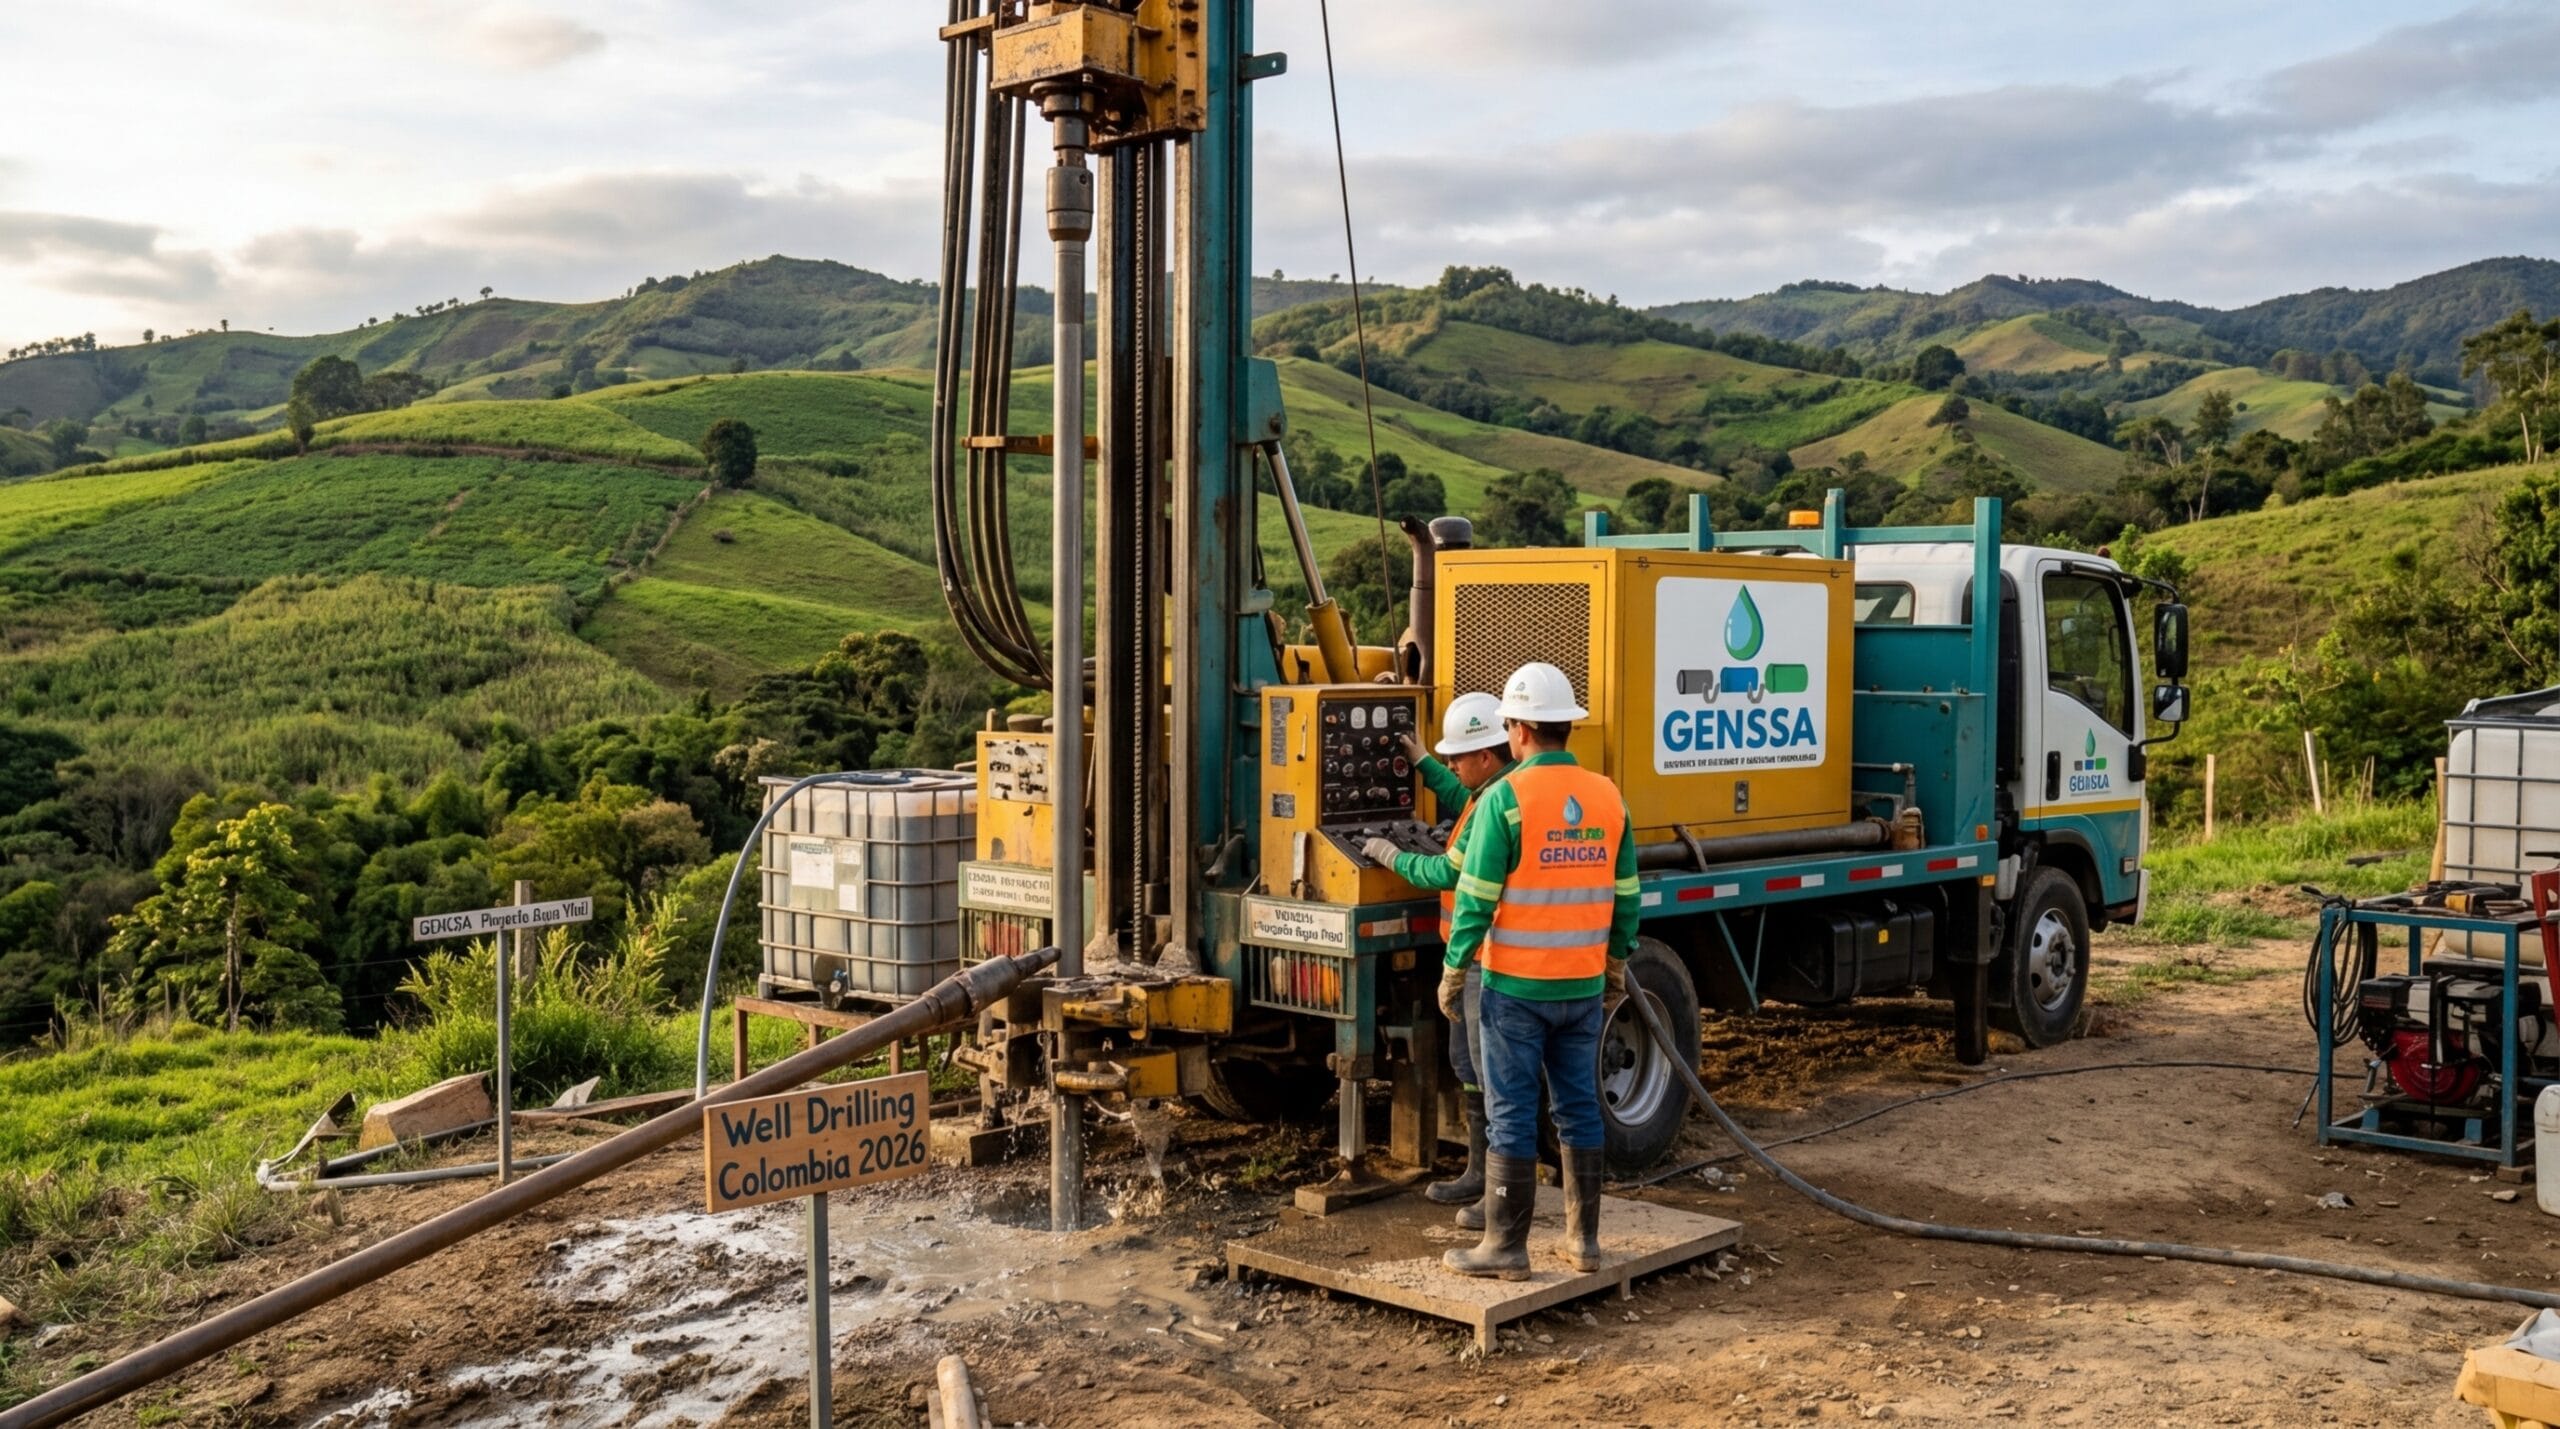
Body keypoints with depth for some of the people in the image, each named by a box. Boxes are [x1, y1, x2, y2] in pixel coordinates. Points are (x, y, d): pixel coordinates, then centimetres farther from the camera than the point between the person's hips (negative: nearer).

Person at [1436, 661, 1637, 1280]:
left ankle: (1505, 1245, 7)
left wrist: (1454, 969, -3)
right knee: (1580, 1109, 13)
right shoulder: (1608, 797, 4)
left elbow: (1475, 897, -13)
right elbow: (1624, 896, 10)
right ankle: (1584, 1238, 19)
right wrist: (1617, 965, 20)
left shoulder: (1505, 799, -13)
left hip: (1516, 986, -5)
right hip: (1584, 986, 5)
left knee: (1511, 1115, 1)